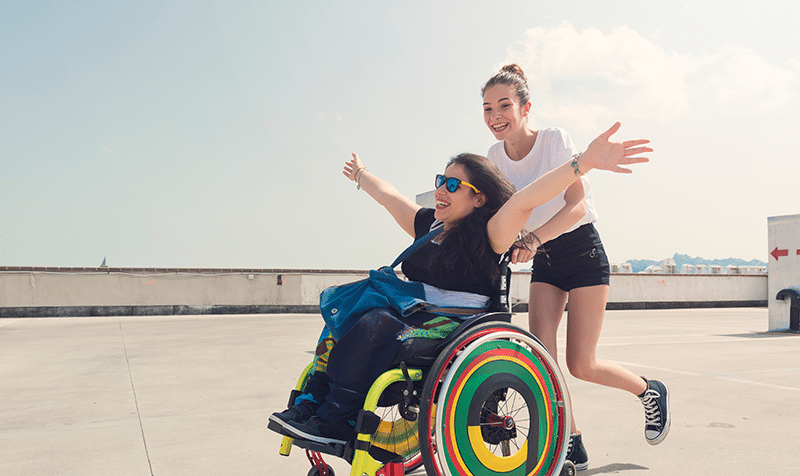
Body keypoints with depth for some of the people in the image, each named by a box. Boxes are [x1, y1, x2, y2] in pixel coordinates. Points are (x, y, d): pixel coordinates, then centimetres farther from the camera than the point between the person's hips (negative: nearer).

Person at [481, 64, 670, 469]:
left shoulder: (555, 139, -17)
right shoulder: (494, 158, -3)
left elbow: (577, 205, -27)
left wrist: (534, 239, -41)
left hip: (583, 252, -4)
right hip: (544, 261, 5)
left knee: (580, 365, -5)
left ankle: (651, 392, 25)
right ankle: (571, 445, 5)